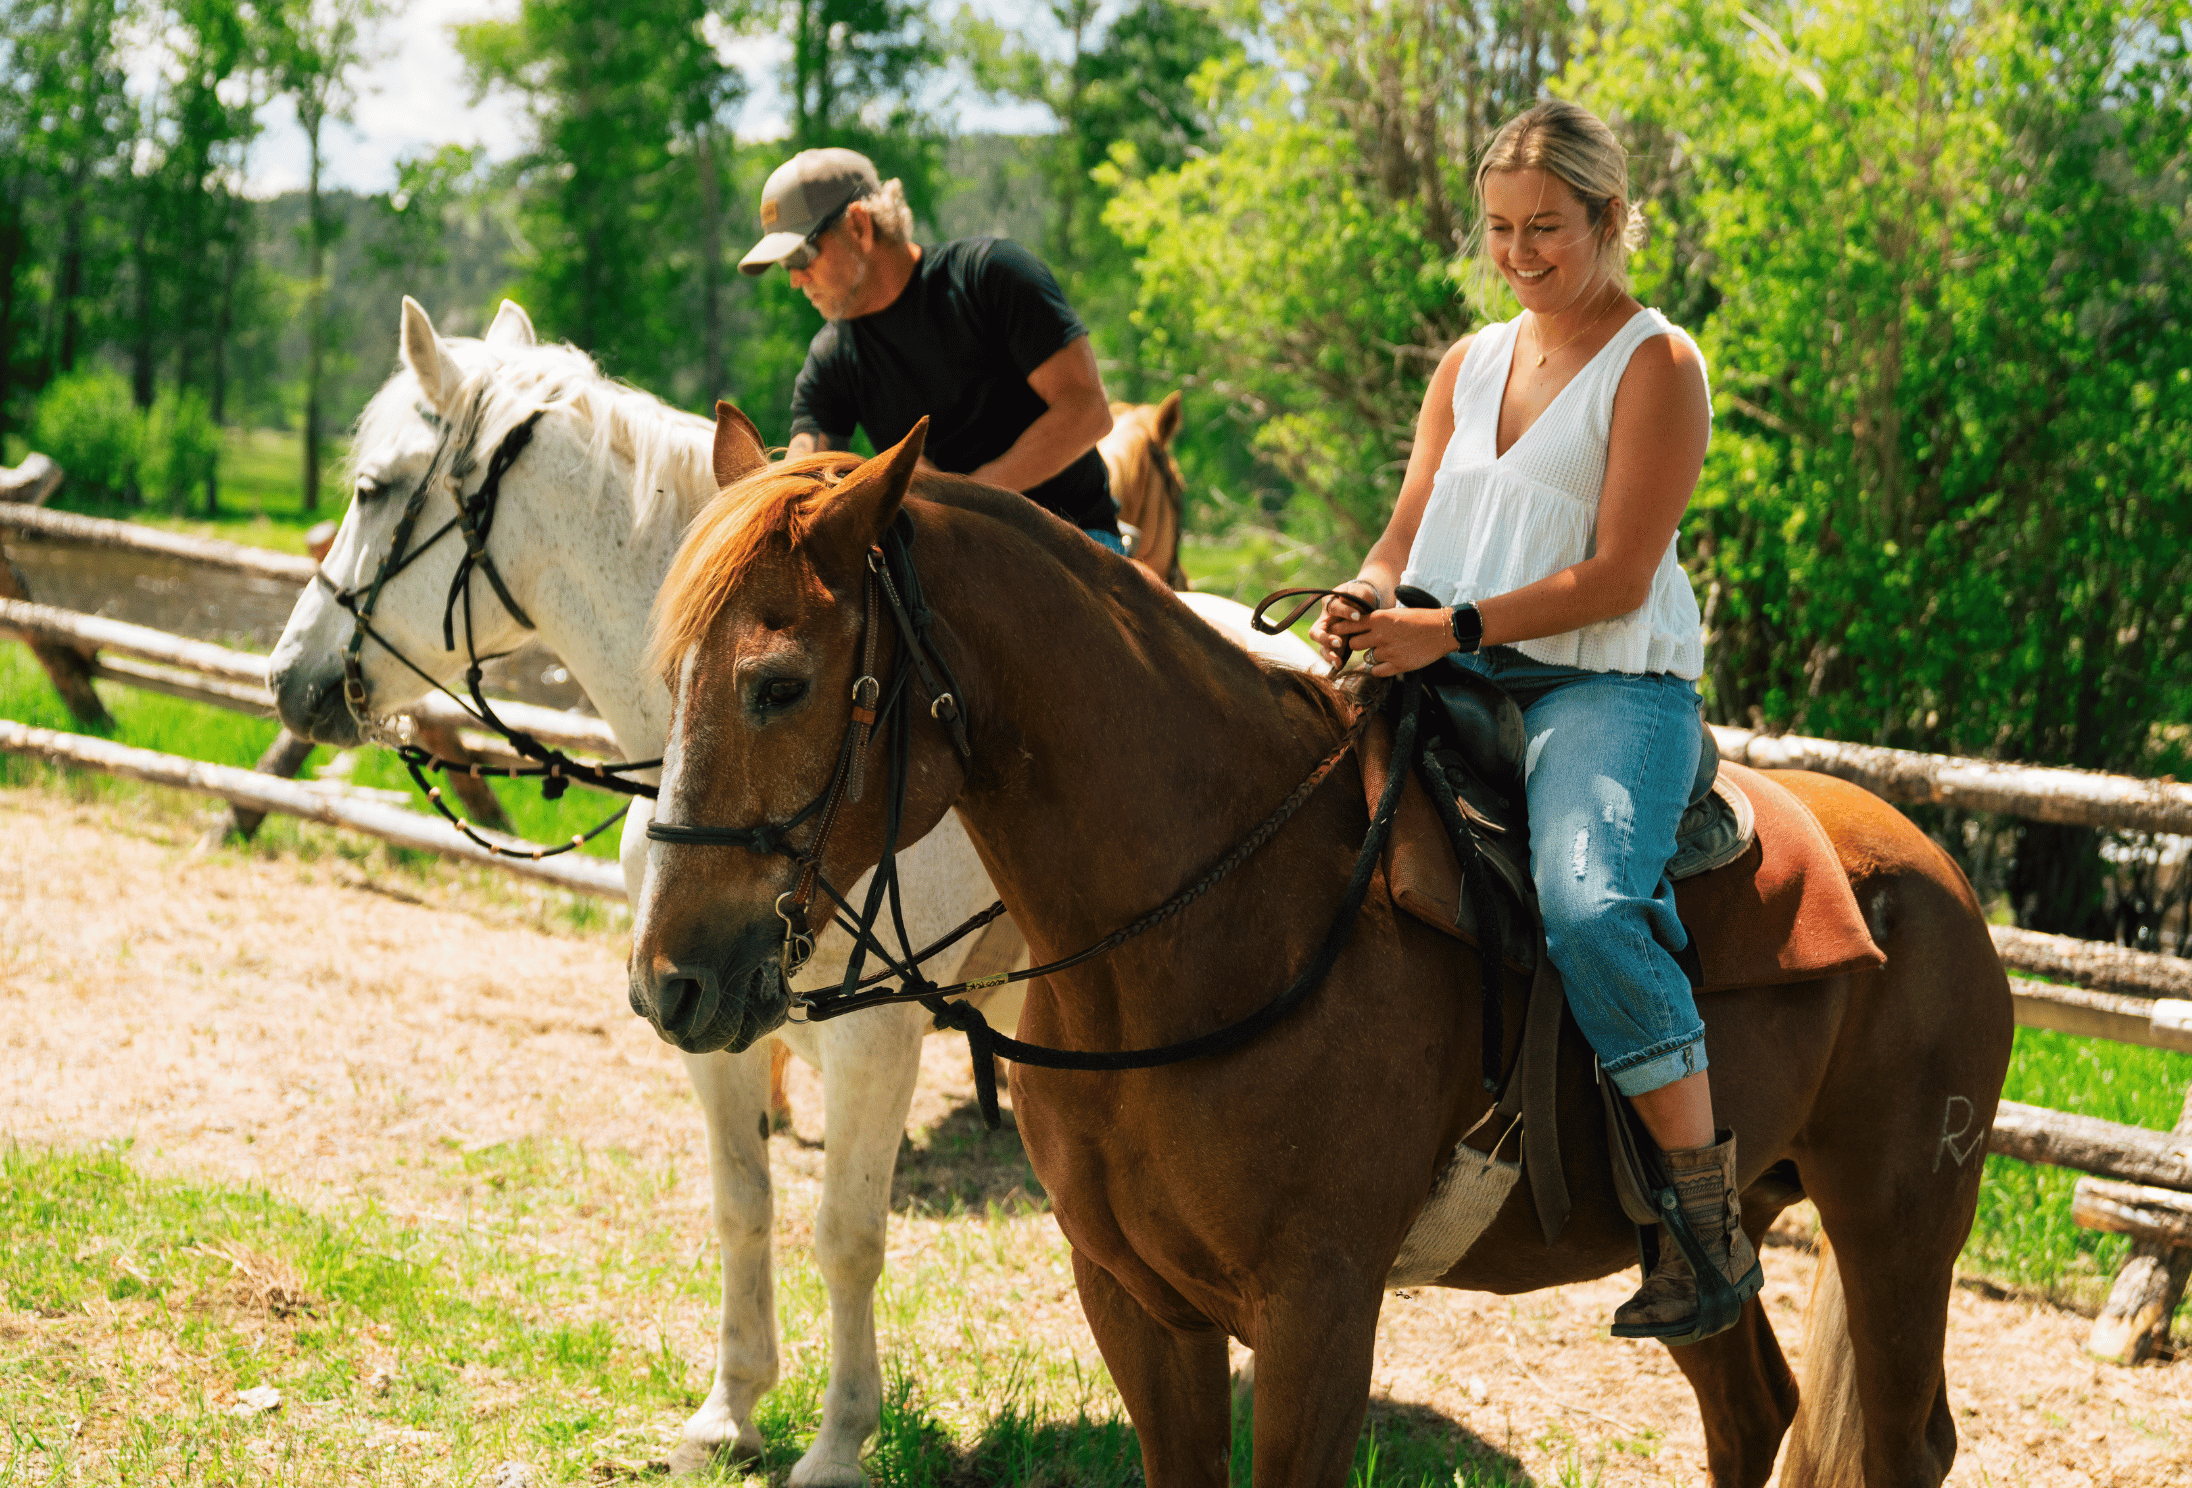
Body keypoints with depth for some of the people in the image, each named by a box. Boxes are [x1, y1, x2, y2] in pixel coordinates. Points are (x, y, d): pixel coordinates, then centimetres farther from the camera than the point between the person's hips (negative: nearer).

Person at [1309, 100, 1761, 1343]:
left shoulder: (1656, 363, 0)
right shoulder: (1471, 365, 20)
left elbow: (1617, 578, -9)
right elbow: (1407, 537, 18)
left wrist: (1453, 628, -19)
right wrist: (1364, 603, -6)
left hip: (1611, 689, -7)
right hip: (1453, 685, 7)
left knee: (1586, 902, -33)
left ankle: (1712, 1215, -24)